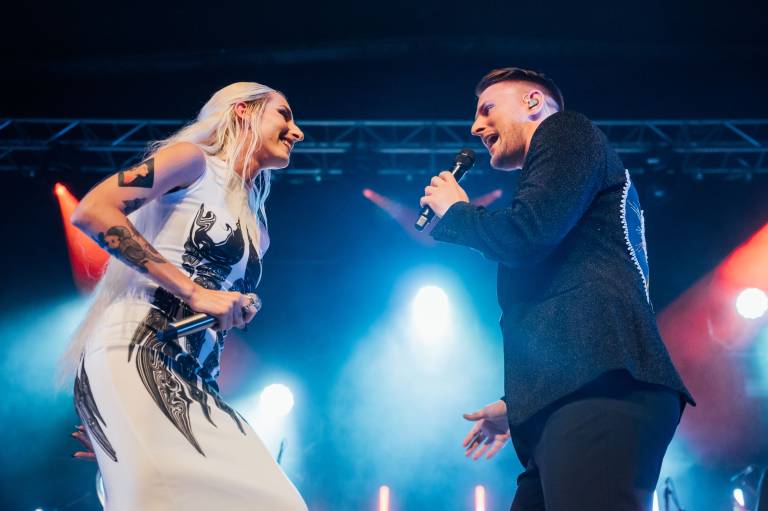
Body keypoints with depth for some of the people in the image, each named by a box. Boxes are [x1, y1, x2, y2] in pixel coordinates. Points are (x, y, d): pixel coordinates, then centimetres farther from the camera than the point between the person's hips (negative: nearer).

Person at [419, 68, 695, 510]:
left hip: (598, 388, -10)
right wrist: (517, 407, 30)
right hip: (571, 396, 10)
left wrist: (454, 211, 9)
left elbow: (527, 234, -10)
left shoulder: (566, 130, 7)